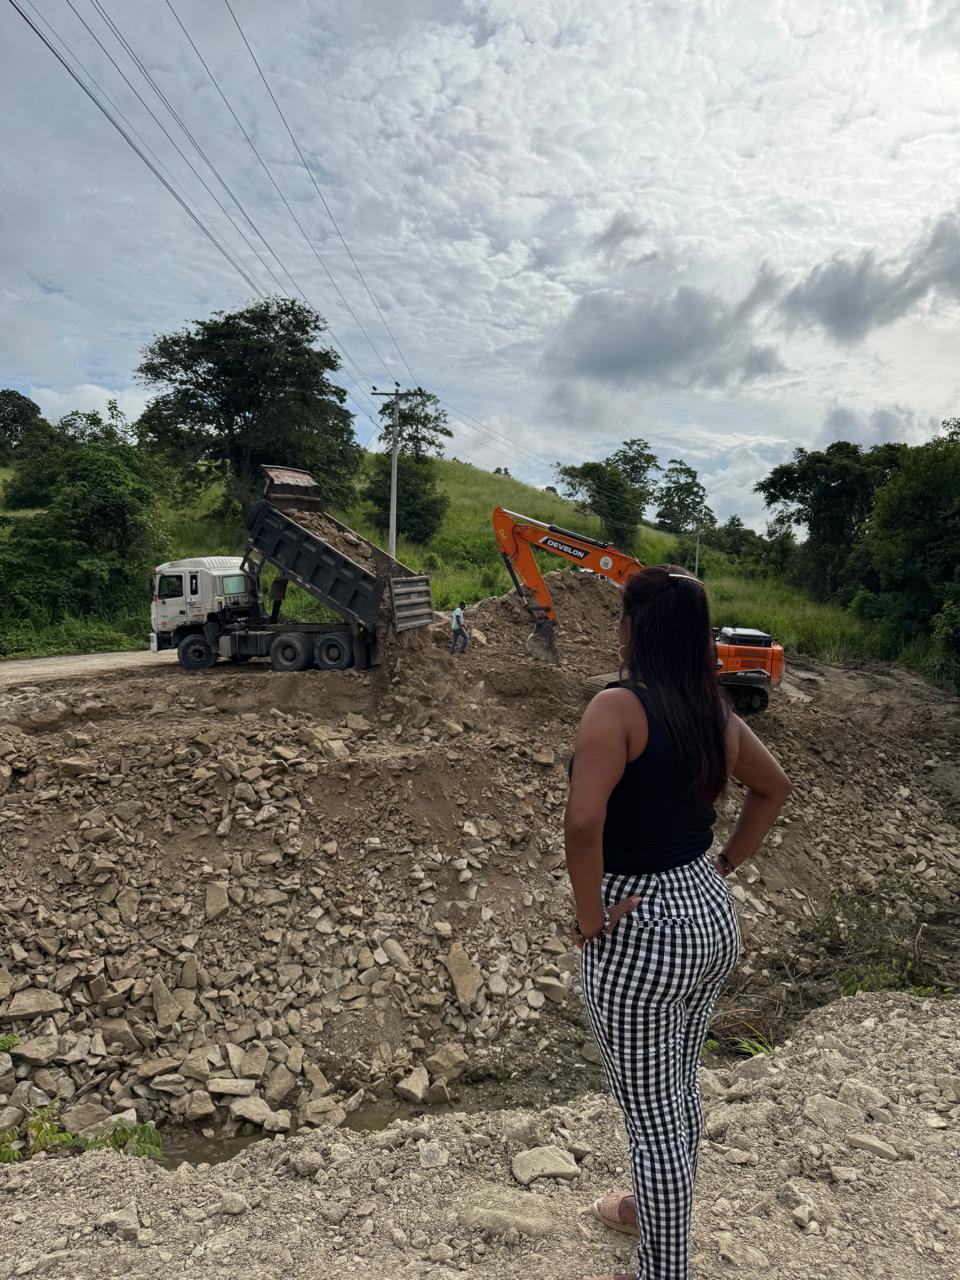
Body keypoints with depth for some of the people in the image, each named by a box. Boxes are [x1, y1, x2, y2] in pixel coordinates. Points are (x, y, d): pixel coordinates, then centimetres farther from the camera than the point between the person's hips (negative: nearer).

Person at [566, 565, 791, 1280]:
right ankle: (660, 1212, 53)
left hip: (643, 932, -8)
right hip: (713, 920, 8)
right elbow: (775, 788, 15)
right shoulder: (715, 713, 0)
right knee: (680, 1087, 28)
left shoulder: (619, 706, -23)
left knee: (651, 1114, 13)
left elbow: (584, 823, -34)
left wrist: (590, 916, -19)